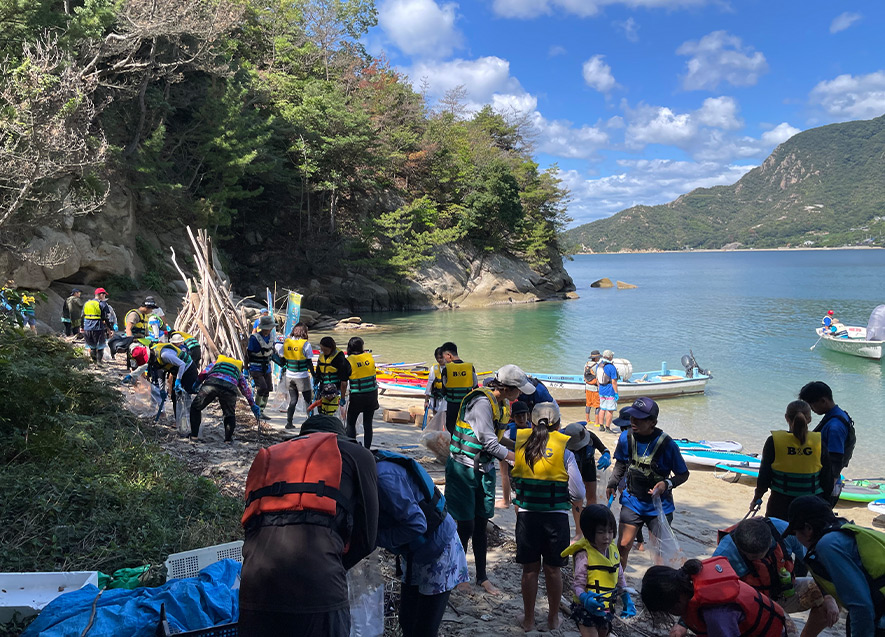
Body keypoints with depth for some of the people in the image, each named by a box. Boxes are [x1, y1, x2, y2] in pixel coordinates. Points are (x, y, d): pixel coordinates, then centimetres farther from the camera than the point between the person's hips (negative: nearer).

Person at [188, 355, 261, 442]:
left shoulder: (216, 362, 39)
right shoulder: (238, 371, 40)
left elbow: (203, 374, 24)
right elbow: (246, 390, 43)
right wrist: (253, 406, 50)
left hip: (211, 383, -1)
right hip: (230, 388, 1)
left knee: (195, 407, 20)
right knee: (230, 415, 24)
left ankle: (194, 435, 17)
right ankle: (228, 438, 16)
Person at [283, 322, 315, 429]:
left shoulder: (286, 342, 1)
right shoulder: (306, 344, -12)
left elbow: (283, 359, 9)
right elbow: (309, 362, -11)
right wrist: (314, 374, 0)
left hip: (289, 376, 4)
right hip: (302, 377, -4)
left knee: (293, 400, 14)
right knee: (308, 400, 9)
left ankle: (289, 422, 11)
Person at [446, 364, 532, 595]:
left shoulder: (498, 403, 6)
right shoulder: (482, 402, -22)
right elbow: (490, 443, -23)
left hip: (484, 470, 8)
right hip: (464, 470, -8)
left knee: (481, 525, 13)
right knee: (466, 526, 2)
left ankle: (482, 577, 25)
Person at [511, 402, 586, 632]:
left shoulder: (520, 442, -5)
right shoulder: (564, 449, -9)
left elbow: (513, 482, -2)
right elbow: (579, 493, -7)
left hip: (527, 515, 1)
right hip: (557, 516, -1)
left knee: (530, 569, 14)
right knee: (553, 570, 14)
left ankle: (528, 619, 26)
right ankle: (553, 619, 29)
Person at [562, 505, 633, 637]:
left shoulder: (613, 550, 0)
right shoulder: (584, 555, -21)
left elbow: (620, 578, 13)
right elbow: (577, 585, -21)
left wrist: (627, 600, 12)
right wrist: (585, 599, -39)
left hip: (606, 608, 7)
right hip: (586, 608, -7)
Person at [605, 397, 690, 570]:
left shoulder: (666, 444, -19)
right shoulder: (626, 437, -9)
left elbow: (683, 474, -7)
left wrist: (667, 484, -24)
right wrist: (612, 484, -1)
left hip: (659, 505, -2)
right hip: (632, 501, 2)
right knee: (623, 545, 1)